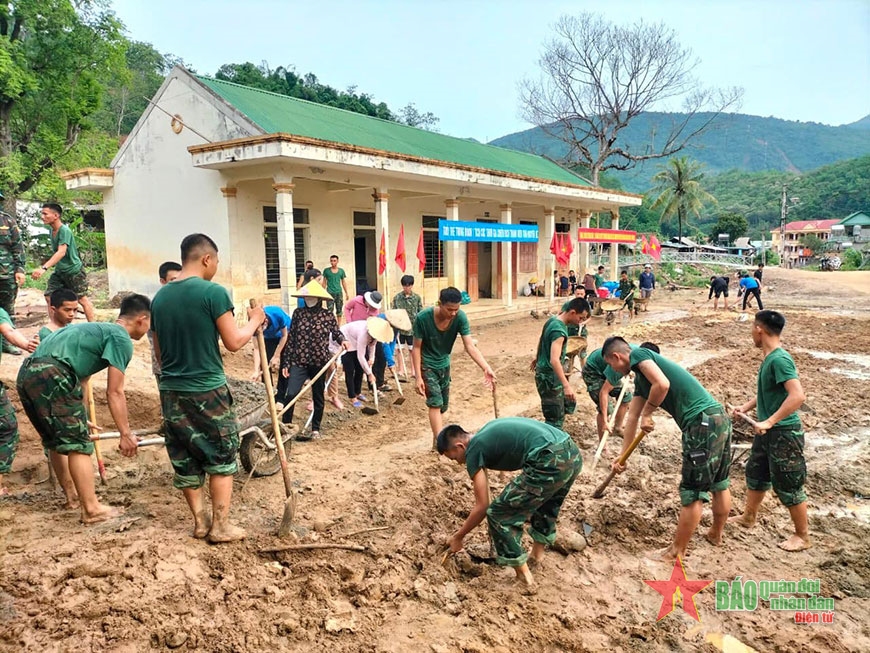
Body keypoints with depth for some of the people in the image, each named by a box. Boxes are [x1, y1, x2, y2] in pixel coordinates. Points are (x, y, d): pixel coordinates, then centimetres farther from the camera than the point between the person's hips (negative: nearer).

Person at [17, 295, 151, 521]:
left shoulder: (100, 330, 29)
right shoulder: (122, 339, 0)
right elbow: (114, 393, -5)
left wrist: (79, 419, 46)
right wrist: (126, 434, -1)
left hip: (27, 373, 10)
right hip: (51, 376, -10)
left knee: (56, 441, 21)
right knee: (77, 443, -2)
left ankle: (73, 494, 36)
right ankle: (92, 509, 3)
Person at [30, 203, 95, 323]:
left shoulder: (65, 231, -21)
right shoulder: (52, 230, 5)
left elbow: (62, 252, -33)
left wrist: (44, 268, -43)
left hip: (74, 270, -8)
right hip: (59, 271, 8)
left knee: (82, 299, 1)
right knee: (49, 296, 1)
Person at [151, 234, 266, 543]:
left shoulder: (160, 297, 6)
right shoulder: (213, 292, -14)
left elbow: (159, 352, 12)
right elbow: (234, 342, -13)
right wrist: (254, 321, 4)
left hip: (171, 391, 6)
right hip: (208, 390, -6)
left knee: (184, 460, 15)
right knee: (221, 459, 9)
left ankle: (200, 521, 25)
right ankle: (221, 526, 13)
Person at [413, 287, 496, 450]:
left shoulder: (460, 317, -22)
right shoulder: (423, 317, -29)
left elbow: (470, 346, -24)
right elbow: (416, 348, -19)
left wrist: (486, 368, -36)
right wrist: (418, 377, -21)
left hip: (444, 364, 4)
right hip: (427, 365, -4)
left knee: (443, 405, 15)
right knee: (435, 403, -13)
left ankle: (436, 435, 35)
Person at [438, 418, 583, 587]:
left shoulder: (473, 452, 3)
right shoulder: (486, 432, 26)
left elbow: (482, 507, 6)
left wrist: (458, 537, 20)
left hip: (550, 463, -9)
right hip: (573, 453, 9)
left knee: (499, 515, 7)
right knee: (546, 503, 37)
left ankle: (523, 575, 17)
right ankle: (537, 553, 51)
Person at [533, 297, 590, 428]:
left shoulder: (552, 320, 4)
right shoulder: (559, 330, -26)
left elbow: (541, 339, 22)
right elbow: (554, 360, -37)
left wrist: (538, 358, 38)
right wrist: (566, 385, -43)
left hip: (550, 375, 10)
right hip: (549, 378, -10)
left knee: (569, 405, 20)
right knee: (555, 420, -6)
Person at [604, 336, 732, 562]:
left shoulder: (638, 355, -5)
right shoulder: (640, 378, 22)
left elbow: (662, 384, -22)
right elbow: (632, 417, 28)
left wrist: (647, 414, -6)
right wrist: (622, 456, 34)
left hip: (703, 422, -10)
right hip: (718, 417, 10)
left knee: (692, 493, 1)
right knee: (719, 484, 25)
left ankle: (677, 551, 13)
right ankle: (716, 534, 43)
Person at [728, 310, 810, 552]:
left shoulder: (779, 359, -25)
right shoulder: (769, 358, 5)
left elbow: (798, 395, -33)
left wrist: (770, 421, -32)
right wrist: (746, 407, 10)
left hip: (784, 433, -10)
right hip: (767, 431, 10)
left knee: (788, 485, 5)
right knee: (756, 474, 23)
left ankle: (803, 537, 23)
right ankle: (748, 517, 41)